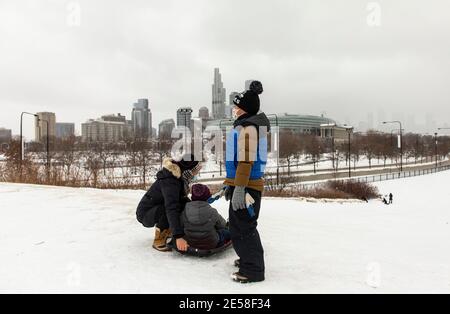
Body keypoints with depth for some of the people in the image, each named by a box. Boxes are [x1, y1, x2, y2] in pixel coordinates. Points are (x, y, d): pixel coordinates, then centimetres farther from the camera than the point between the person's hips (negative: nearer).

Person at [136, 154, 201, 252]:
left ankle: (167, 230, 15)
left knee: (186, 203, 0)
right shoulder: (170, 181, -30)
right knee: (171, 207, -33)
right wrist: (178, 236, -47)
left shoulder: (179, 177, -3)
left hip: (155, 209, 9)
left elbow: (182, 197, 13)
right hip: (145, 214, -9)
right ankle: (158, 240, -17)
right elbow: (171, 209, -41)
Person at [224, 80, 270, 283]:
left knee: (242, 228, -3)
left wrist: (239, 188, -26)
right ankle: (250, 259, 37)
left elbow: (246, 161, -23)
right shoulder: (245, 126, 18)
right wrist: (231, 185, 27)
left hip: (246, 187, -11)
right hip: (245, 185, 11)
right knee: (240, 226, 21)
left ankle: (252, 270, 8)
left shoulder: (248, 128, -15)